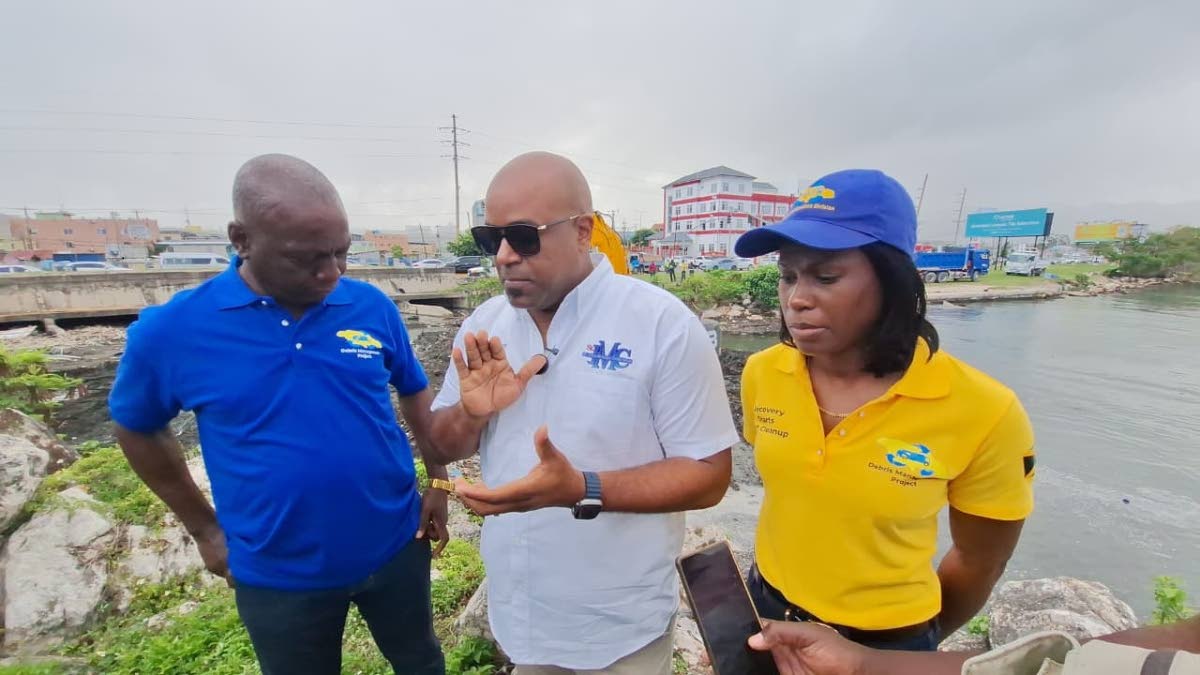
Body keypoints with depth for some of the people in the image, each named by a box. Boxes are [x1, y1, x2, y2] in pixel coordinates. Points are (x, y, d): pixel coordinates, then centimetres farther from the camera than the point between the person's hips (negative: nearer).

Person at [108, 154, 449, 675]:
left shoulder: (372, 306, -11)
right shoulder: (171, 329, -14)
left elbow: (415, 393, 3)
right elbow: (136, 428, 4)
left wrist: (439, 484, 0)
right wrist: (204, 528, 4)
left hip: (396, 548, 1)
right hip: (277, 576, 0)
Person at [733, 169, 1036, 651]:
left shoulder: (982, 412, -23)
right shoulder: (761, 374, -14)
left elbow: (978, 562, -7)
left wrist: (917, 642, 8)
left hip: (887, 645, -2)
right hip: (768, 612, 3)